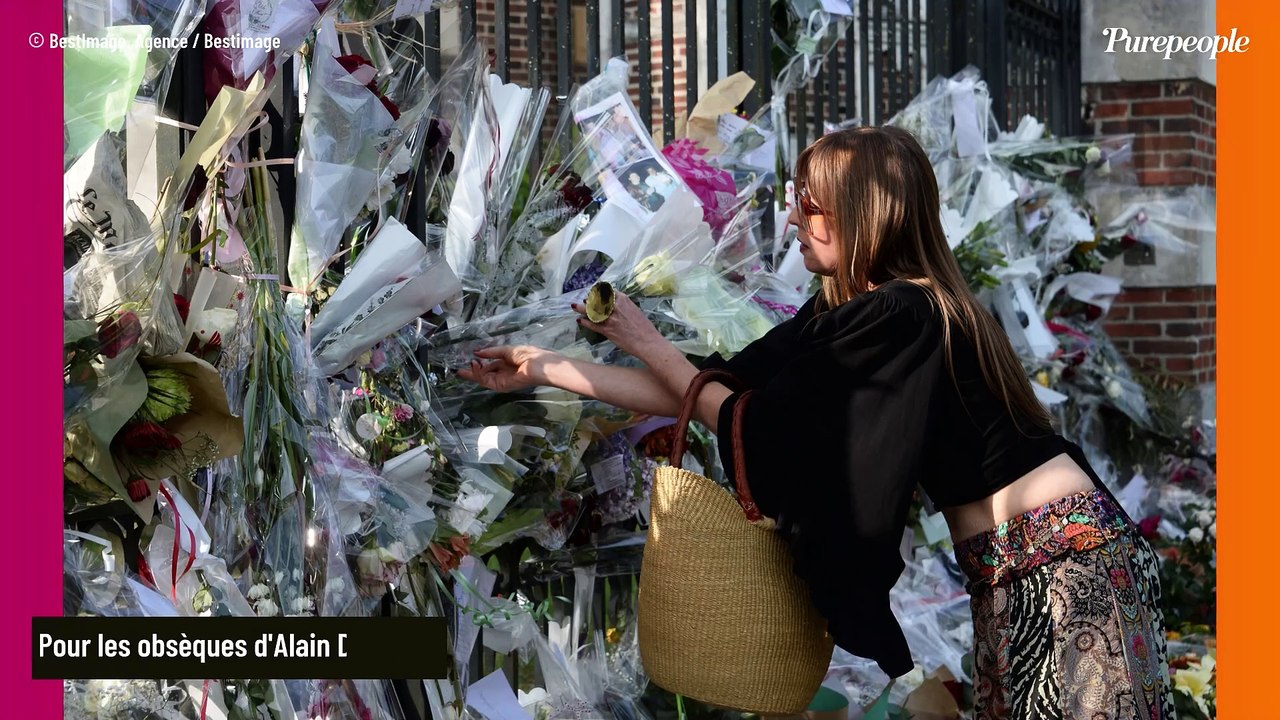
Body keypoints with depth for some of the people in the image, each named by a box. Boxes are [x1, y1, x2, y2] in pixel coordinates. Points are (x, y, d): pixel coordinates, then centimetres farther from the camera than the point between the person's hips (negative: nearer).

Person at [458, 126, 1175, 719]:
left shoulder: (900, 315, -19)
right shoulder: (844, 317, 9)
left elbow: (750, 423, -13)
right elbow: (714, 392, 11)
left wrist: (646, 341, -2)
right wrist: (546, 369, 13)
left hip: (1062, 558, -9)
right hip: (1008, 569, 9)